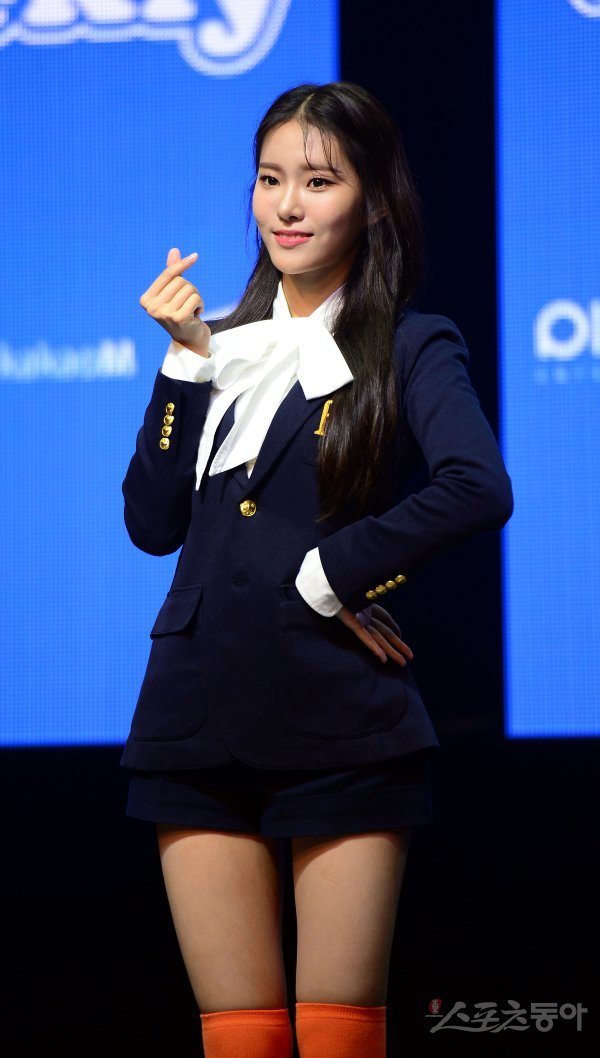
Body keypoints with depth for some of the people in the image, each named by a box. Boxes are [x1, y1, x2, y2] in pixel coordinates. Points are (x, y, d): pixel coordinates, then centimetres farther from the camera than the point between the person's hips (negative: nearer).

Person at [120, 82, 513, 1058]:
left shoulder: (410, 348, 0)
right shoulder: (220, 346, 14)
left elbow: (479, 488, -20)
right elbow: (153, 524, 4)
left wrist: (328, 574, -15)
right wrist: (186, 359, -2)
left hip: (342, 729, -4)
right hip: (201, 721, 4)